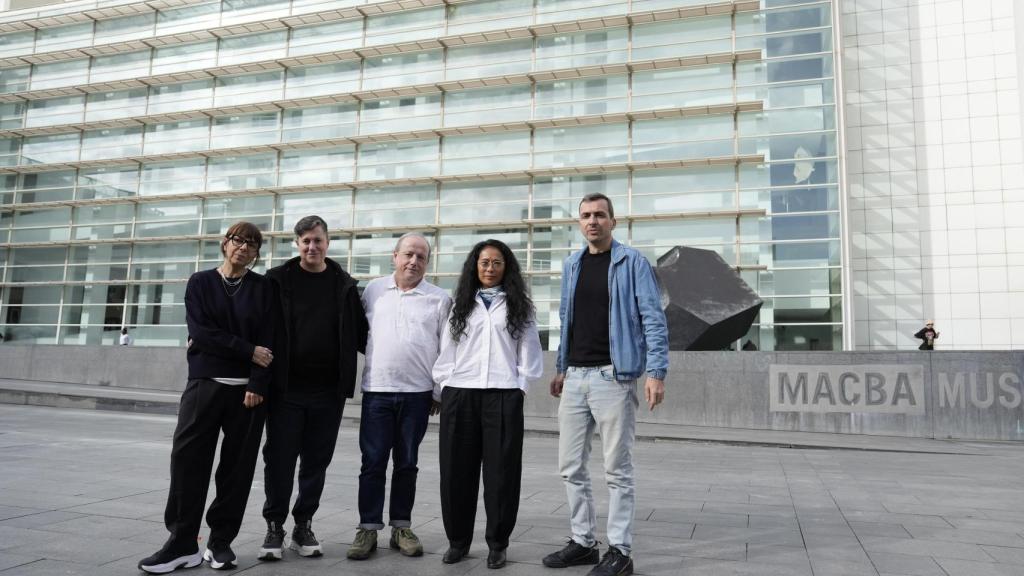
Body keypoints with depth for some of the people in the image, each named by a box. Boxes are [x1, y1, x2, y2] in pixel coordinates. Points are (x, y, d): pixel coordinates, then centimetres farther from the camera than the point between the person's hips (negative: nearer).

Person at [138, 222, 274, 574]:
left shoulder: (263, 288, 6)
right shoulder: (200, 283, 8)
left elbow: (267, 340, -3)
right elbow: (200, 332, -6)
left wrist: (257, 386, -13)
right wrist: (248, 351, -11)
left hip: (248, 388, 0)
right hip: (204, 384, 1)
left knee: (237, 467, 2)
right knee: (188, 460, -5)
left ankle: (221, 541, 13)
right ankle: (182, 544, 4)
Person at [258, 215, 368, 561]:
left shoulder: (343, 284, 6)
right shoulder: (278, 280, 1)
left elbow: (360, 333, 10)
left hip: (328, 390, 2)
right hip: (286, 387, -2)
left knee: (316, 462, 10)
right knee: (280, 459, 4)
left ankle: (303, 526, 24)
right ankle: (275, 526, 20)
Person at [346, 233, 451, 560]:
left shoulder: (439, 299, 2)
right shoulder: (373, 290, 5)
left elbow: (446, 349, 3)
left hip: (417, 392, 0)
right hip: (376, 390, 0)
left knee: (407, 463, 10)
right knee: (373, 462, 3)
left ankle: (401, 527, 21)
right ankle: (368, 528, 14)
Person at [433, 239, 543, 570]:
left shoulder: (519, 306, 10)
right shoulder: (460, 304, 14)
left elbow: (528, 351, 7)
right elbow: (447, 350, 11)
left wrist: (520, 386, -1)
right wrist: (442, 388, 4)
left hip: (503, 396, -2)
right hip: (459, 394, 2)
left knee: (501, 471, 2)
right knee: (457, 470, 5)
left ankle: (497, 544, 14)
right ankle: (457, 540, 19)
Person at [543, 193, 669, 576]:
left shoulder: (632, 263, -4)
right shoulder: (571, 265, 14)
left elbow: (653, 320, -8)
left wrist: (656, 372, -17)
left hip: (613, 376, -6)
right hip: (575, 377, 6)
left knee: (617, 469, 1)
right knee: (571, 467, 10)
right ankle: (583, 541, 24)